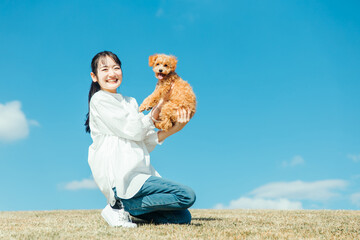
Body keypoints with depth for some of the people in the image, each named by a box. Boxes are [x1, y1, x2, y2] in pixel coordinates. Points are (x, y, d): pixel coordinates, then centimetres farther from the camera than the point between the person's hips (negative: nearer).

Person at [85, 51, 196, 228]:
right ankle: (120, 207, -10)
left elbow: (146, 143, 16)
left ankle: (124, 204, 4)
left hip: (137, 173, 8)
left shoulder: (130, 102, 22)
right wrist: (158, 106, -2)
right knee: (187, 195, -19)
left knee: (183, 217, -2)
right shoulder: (99, 99, -1)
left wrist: (173, 129, 4)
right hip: (120, 177, -8)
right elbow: (134, 131, -8)